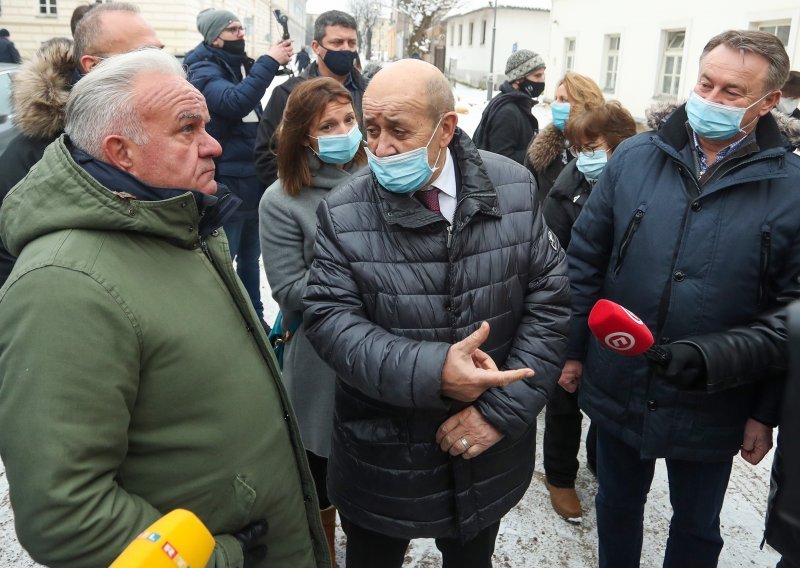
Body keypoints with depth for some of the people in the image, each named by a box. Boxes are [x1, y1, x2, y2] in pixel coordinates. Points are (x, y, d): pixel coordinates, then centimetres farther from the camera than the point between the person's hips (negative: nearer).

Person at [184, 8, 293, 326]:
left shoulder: (243, 66, 14)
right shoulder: (203, 71, -9)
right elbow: (235, 101, -30)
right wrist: (270, 61, -26)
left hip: (253, 181, 8)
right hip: (226, 185, -8)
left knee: (250, 258, 17)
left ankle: (254, 317, 28)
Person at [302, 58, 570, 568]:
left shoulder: (515, 189, -7)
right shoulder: (343, 213, -11)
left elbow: (550, 298, -8)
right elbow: (330, 317, -16)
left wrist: (504, 410, -15)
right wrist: (430, 371, -30)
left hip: (490, 449, 2)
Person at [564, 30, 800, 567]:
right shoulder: (634, 158, -6)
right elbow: (585, 260, 0)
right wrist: (573, 349, 2)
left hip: (712, 410, -1)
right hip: (617, 391, 2)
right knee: (617, 506, 23)